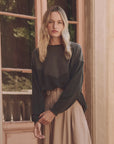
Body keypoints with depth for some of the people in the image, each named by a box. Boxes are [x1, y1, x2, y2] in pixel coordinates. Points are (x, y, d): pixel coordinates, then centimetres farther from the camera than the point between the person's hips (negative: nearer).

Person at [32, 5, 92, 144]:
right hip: (47, 105, 2)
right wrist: (36, 119, -7)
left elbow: (76, 83, -7)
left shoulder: (75, 49, 2)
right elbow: (36, 88, 4)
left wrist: (54, 111, -12)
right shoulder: (37, 53, 9)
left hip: (70, 105, -1)